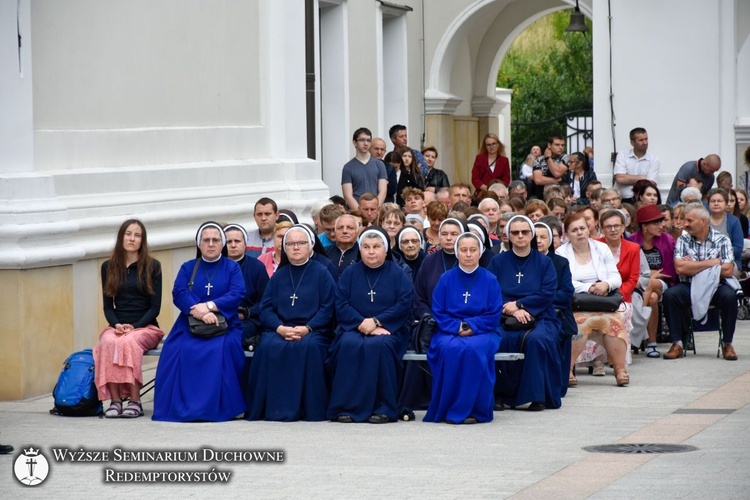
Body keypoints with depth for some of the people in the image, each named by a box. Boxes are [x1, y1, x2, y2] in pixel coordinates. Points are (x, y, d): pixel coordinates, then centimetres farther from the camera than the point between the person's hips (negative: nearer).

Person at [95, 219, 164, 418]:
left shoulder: (152, 266, 6)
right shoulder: (108, 267, 14)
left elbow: (155, 307, 1)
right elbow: (108, 306, 11)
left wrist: (134, 327, -14)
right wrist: (116, 325, -10)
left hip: (145, 327, -2)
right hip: (117, 326, 2)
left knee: (129, 342, -36)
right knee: (108, 342, -34)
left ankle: (135, 400, -33)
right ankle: (114, 399, -34)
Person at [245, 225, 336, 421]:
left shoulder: (321, 273, 8)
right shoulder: (278, 276, 17)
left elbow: (328, 308, -1)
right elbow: (266, 308, 9)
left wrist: (306, 328, -15)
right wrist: (280, 328, -11)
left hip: (313, 331, -2)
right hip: (280, 330, 3)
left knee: (309, 347, -36)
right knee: (268, 347, -30)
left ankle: (311, 409, -28)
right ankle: (274, 408, -27)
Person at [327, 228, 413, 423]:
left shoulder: (397, 274, 8)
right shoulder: (350, 273, 13)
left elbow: (403, 306, -4)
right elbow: (341, 305, 2)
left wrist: (376, 321, -15)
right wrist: (363, 324, -13)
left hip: (388, 329, -2)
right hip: (354, 328, 2)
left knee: (378, 345, -35)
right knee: (349, 345, -32)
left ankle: (383, 408, -29)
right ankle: (347, 407, -30)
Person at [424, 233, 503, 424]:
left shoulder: (490, 280, 4)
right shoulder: (446, 279, 7)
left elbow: (494, 315, 0)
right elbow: (438, 312, 4)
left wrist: (471, 326, -14)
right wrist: (457, 328, -13)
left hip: (482, 333, -1)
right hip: (450, 332, 1)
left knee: (474, 349, -36)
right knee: (451, 349, -35)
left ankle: (473, 409, -28)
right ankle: (448, 409, -28)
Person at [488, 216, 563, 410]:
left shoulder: (544, 262, 11)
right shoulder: (498, 262, 13)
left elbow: (547, 295, -1)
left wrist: (518, 305, -10)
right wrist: (513, 311, -14)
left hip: (539, 319, 0)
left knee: (537, 339, -35)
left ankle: (536, 396, -24)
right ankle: (505, 394, -17)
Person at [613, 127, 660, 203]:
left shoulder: (654, 160, 6)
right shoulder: (622, 155, 8)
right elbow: (619, 179, -5)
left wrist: (629, 179, -6)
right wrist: (642, 177, -1)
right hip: (622, 200, 0)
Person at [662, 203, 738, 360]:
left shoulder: (722, 240, 1)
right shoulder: (683, 240, 4)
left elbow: (727, 270, -11)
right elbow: (680, 268, -11)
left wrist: (694, 265, -9)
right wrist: (711, 263, -11)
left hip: (715, 287, -1)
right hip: (689, 287, 1)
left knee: (729, 296, -32)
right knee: (669, 295, -28)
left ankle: (727, 344, -15)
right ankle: (677, 344, -20)